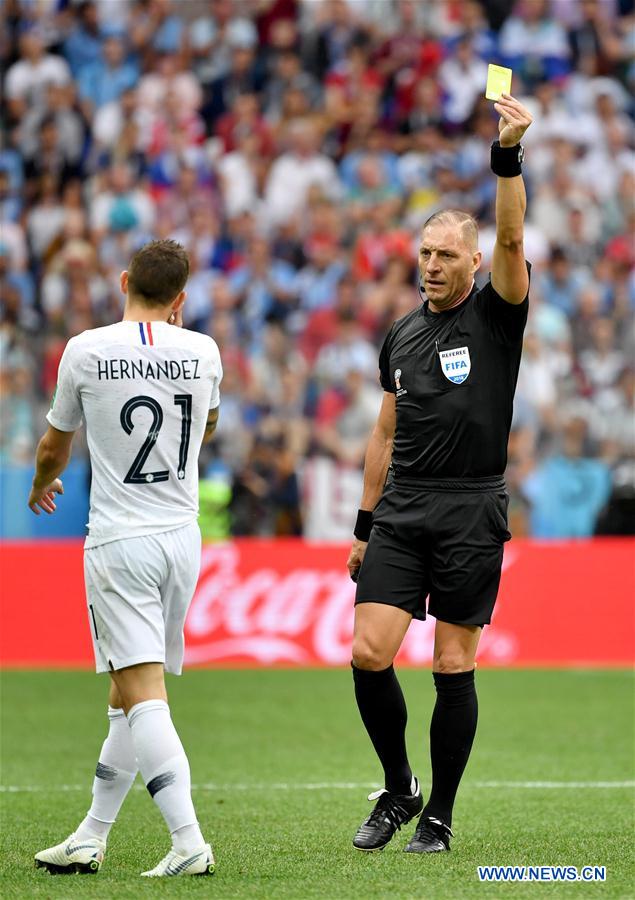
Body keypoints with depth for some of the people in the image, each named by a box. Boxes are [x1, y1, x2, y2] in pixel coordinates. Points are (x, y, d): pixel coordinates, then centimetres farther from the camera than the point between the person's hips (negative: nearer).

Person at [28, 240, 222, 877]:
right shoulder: (203, 352, 2)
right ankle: (90, 839, 20)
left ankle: (189, 842, -22)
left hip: (119, 543, -5)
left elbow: (54, 447, 10)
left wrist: (42, 485, 32)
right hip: (182, 536, 5)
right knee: (127, 692, 14)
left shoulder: (86, 351, -7)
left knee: (142, 696, -10)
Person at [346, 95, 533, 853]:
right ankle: (398, 790, 12)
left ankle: (440, 814, 10)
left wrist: (508, 155, -30)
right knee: (369, 654, -7)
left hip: (470, 513, -4)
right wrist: (363, 525, 16)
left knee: (453, 668, -1)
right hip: (401, 510, 4)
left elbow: (511, 238, -18)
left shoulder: (494, 315, 0)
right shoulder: (402, 335, 13)